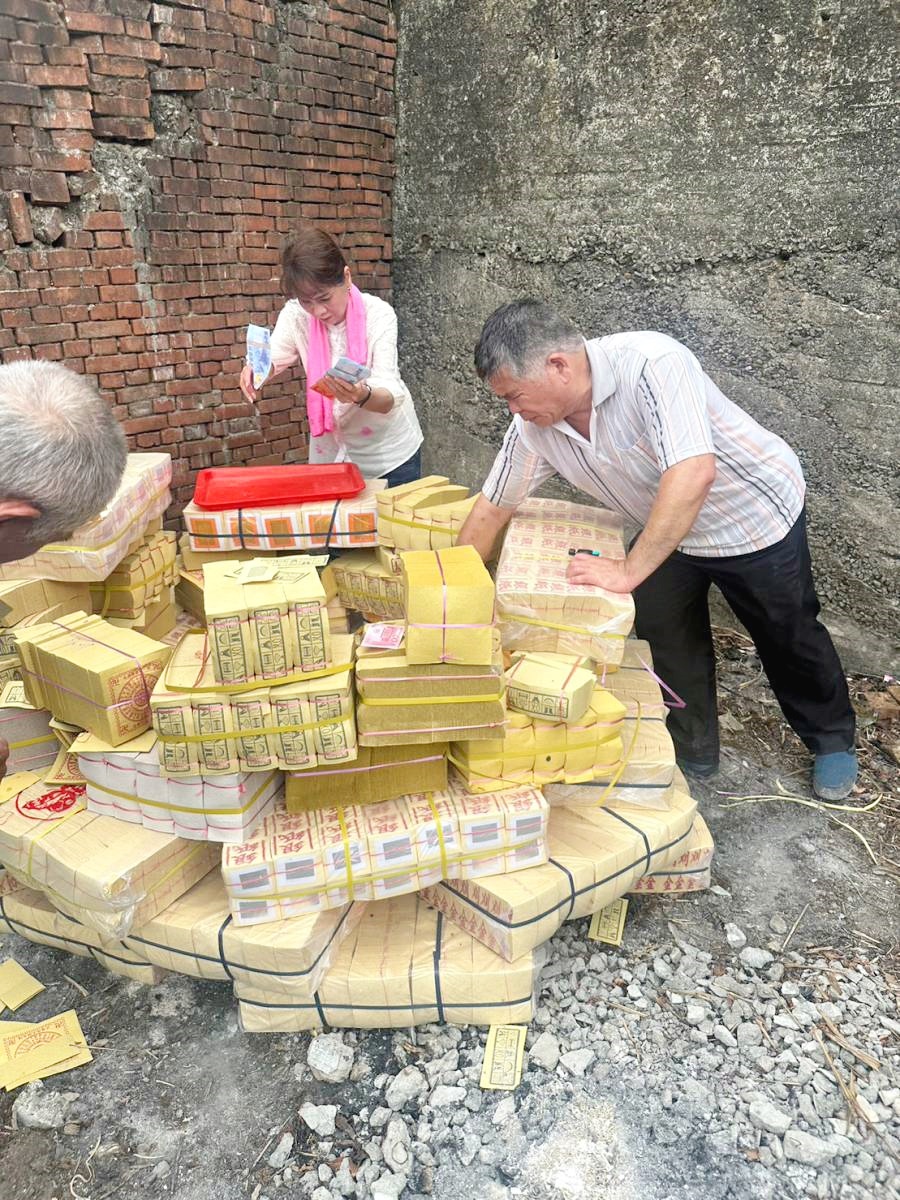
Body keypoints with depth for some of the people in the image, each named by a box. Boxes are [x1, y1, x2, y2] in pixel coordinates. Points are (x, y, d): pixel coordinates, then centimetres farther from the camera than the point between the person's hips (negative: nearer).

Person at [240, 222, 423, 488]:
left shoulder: (378, 314, -19)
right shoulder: (296, 314, -9)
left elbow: (389, 398, -25)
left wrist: (362, 396, -47)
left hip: (390, 454, -2)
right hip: (330, 454, 3)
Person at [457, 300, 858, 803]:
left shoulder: (651, 365, -37)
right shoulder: (534, 426, -16)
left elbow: (693, 475, -46)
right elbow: (493, 508, -7)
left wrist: (629, 571, -44)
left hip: (754, 513, -5)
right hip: (665, 531, 5)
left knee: (790, 639, 14)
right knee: (668, 646, 7)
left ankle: (833, 740, 41)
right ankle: (693, 753, 32)